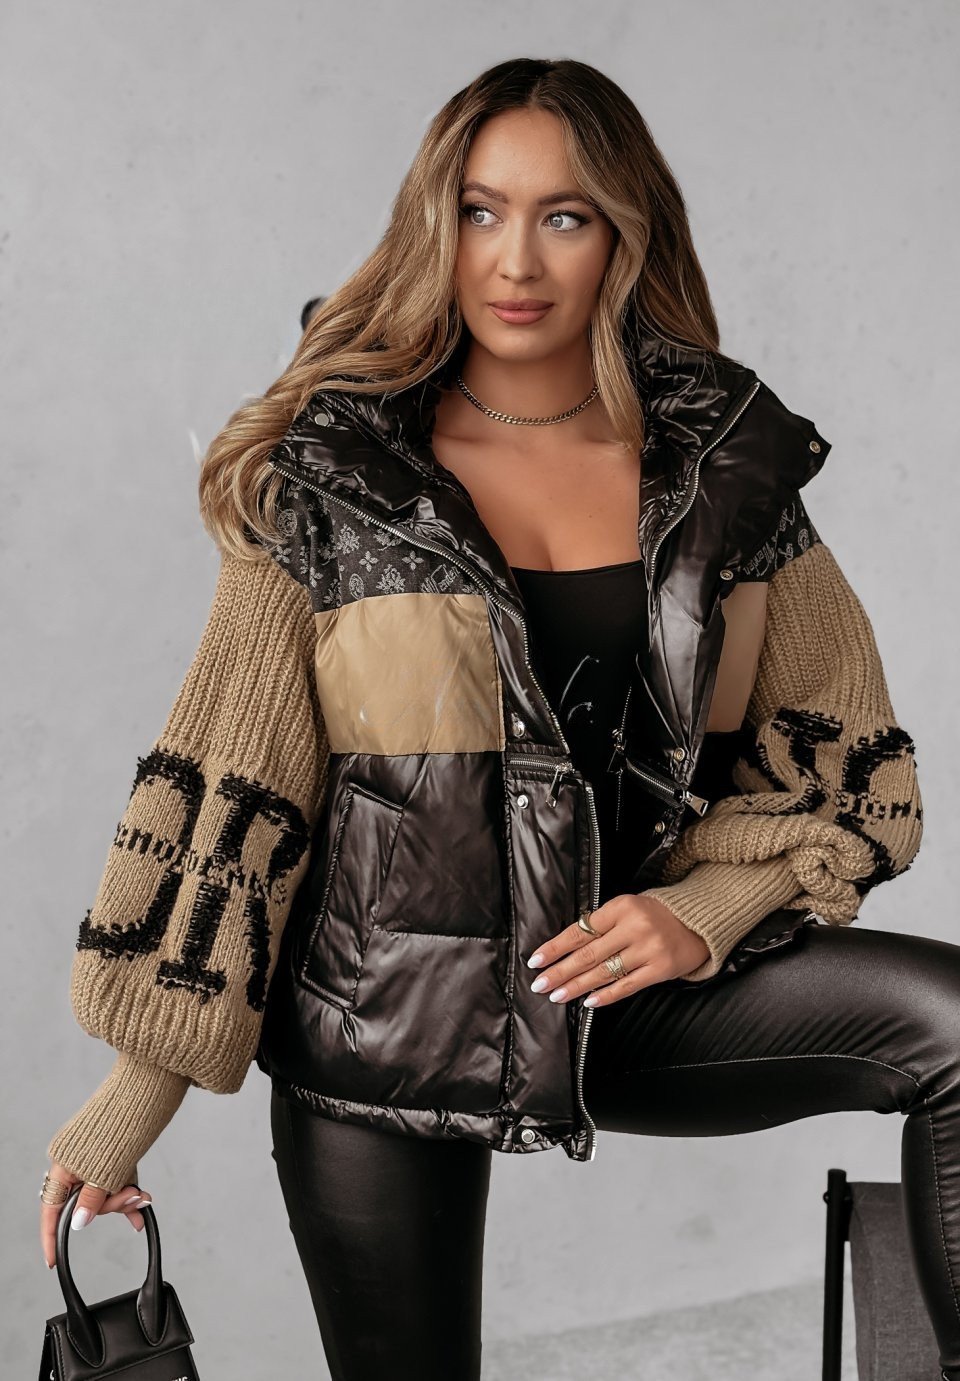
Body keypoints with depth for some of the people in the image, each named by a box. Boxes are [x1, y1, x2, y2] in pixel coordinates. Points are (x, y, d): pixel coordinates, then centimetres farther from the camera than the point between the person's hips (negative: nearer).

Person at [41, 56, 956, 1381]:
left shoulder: (727, 468, -1)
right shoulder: (329, 480, -7)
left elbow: (846, 762, 4)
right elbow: (222, 791, -6)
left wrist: (706, 909, -14)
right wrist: (128, 1103, -7)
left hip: (638, 991, 2)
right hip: (383, 1028, -1)